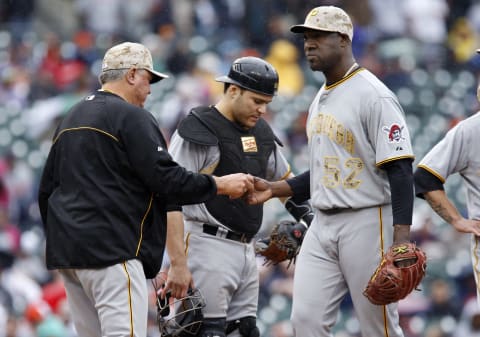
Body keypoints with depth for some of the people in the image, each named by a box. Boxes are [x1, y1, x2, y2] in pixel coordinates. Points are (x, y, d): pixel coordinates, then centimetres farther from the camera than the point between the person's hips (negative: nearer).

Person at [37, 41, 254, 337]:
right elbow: (167, 180, -14)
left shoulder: (70, 119, 20)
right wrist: (220, 185, -3)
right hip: (111, 251, -9)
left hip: (67, 252, 9)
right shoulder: (131, 117, -7)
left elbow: (47, 189, 23)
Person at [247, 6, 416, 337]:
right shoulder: (320, 99, 16)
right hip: (323, 224, 8)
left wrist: (401, 244, -25)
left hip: (366, 223, -8)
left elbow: (400, 171, -17)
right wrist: (274, 189, 11)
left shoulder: (373, 96, -11)